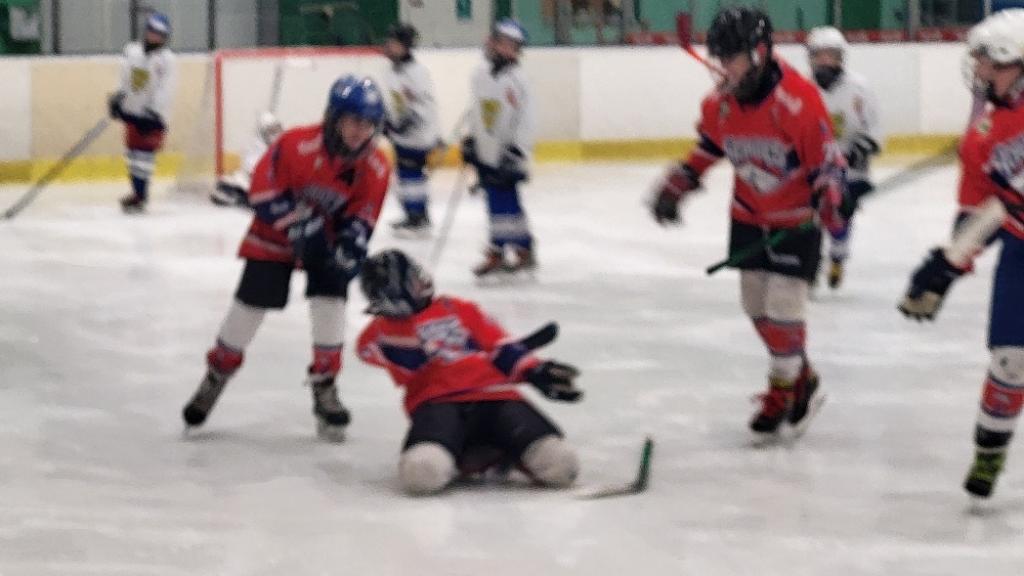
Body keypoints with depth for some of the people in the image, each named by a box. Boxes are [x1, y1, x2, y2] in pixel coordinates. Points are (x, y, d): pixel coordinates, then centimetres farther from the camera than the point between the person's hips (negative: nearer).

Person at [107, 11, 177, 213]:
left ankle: (140, 196, -8)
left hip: (153, 114, -6)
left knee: (144, 153, -10)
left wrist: (154, 113, -26)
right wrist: (117, 98, 11)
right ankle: (137, 193, 22)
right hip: (132, 111, 6)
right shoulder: (132, 51, 7)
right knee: (133, 151, 12)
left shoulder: (167, 60, -12)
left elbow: (165, 91, -18)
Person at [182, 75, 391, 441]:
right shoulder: (296, 146, -30)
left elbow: (361, 217, -7)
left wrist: (350, 246, -26)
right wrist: (299, 223, -30)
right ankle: (216, 375, 20)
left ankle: (324, 387, 2)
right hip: (275, 234, -3)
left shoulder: (376, 168, -17)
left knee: (330, 303, -13)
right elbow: (263, 192, -24)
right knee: (250, 305, -1)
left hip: (326, 237, 3)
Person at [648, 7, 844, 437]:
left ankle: (784, 391, 9)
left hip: (796, 220, -7)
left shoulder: (797, 100, -25)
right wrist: (676, 186, 11)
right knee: (757, 305, 11)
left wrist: (829, 197, -34)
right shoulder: (720, 103, -4)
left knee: (782, 310, -9)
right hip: (748, 218, 7)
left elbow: (826, 157, -21)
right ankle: (801, 379, 29)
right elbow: (709, 148, 14)